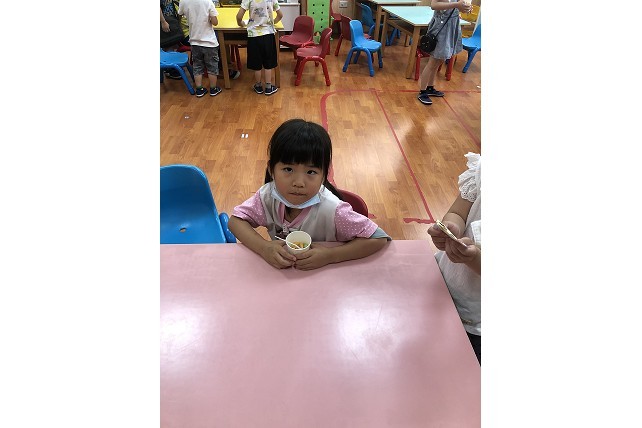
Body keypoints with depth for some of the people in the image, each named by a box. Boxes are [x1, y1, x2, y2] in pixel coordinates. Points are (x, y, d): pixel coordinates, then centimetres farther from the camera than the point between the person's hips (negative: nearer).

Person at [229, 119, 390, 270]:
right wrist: (264, 248, -26)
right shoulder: (268, 195, -16)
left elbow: (379, 239, -22)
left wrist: (331, 255, -31)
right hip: (278, 273, 3)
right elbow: (236, 220, -9)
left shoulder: (331, 210, -26)